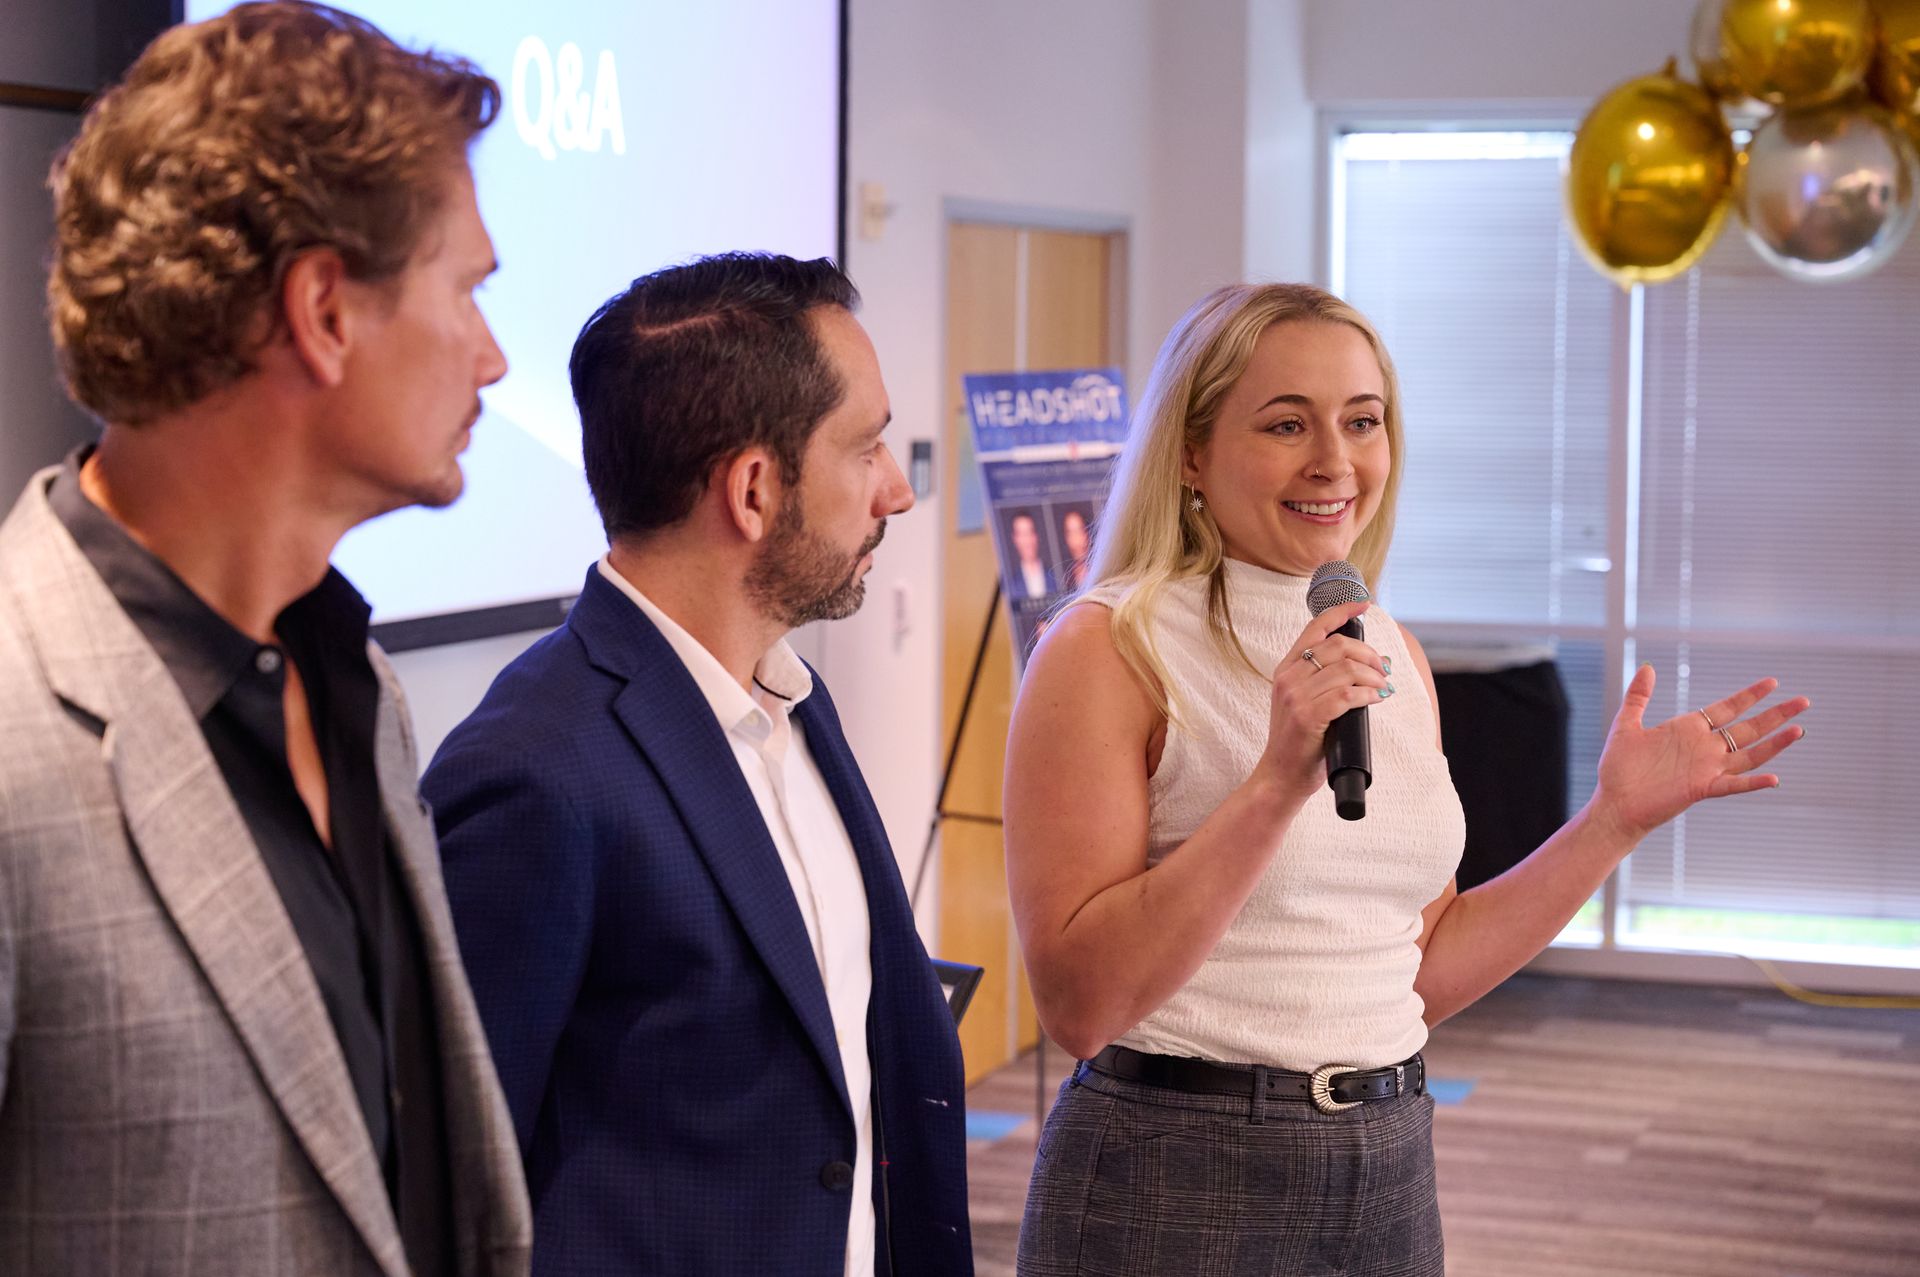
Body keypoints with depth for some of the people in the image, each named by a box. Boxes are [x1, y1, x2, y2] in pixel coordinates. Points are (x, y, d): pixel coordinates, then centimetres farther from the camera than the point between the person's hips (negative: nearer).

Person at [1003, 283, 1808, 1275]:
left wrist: (1617, 817, 6)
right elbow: (1079, 1004, -19)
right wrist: (1277, 784, -25)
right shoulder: (1111, 648, -12)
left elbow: (1422, 975, 11)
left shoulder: (1393, 657, 7)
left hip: (1390, 1170, 6)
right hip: (1175, 1183, -6)